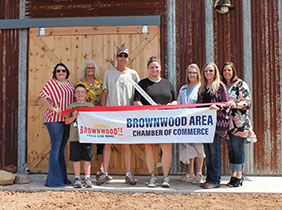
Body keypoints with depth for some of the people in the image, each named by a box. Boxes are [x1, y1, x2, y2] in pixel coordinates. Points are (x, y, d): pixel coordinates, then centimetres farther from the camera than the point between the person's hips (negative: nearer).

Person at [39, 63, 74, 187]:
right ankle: (54, 180, -2)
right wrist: (54, 109, -17)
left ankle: (62, 177, 19)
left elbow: (73, 100, 24)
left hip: (67, 120, 6)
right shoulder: (51, 84, 0)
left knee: (61, 149, 12)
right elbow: (42, 99, -9)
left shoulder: (70, 84, 18)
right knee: (56, 148, -7)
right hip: (54, 120, -6)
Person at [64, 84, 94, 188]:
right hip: (74, 136, 0)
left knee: (87, 158, 5)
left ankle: (87, 178, 15)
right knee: (76, 158, 3)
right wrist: (74, 116, -10)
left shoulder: (90, 105, 11)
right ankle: (77, 178, 14)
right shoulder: (71, 106, 9)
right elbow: (66, 121, 6)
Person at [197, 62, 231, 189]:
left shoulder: (220, 86, 1)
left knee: (214, 151, -7)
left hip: (217, 122, -6)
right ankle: (209, 178, 15)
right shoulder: (202, 87, 18)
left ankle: (215, 180, -2)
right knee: (207, 151, 8)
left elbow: (227, 103, -4)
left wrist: (218, 107, -20)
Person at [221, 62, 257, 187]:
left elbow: (247, 102, -10)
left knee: (237, 148, -6)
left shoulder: (240, 84, -1)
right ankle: (233, 174, 14)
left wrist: (236, 105, -26)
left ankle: (239, 175, 0)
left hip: (239, 122, -6)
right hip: (227, 122, 6)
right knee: (230, 149, 7)